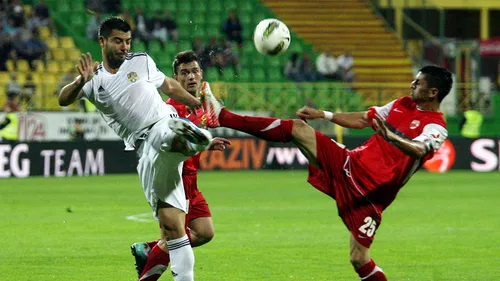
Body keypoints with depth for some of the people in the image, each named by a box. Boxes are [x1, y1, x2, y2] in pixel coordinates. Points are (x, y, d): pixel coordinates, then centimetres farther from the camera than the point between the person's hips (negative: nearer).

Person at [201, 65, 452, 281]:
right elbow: (361, 120, 24)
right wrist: (322, 115, 21)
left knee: (359, 259, -13)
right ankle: (222, 117, 2)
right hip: (350, 164, 7)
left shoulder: (436, 128, -12)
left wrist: (389, 136, -52)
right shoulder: (403, 105, 12)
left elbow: (418, 150, -34)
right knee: (296, 128, -1)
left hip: (370, 191, -7)